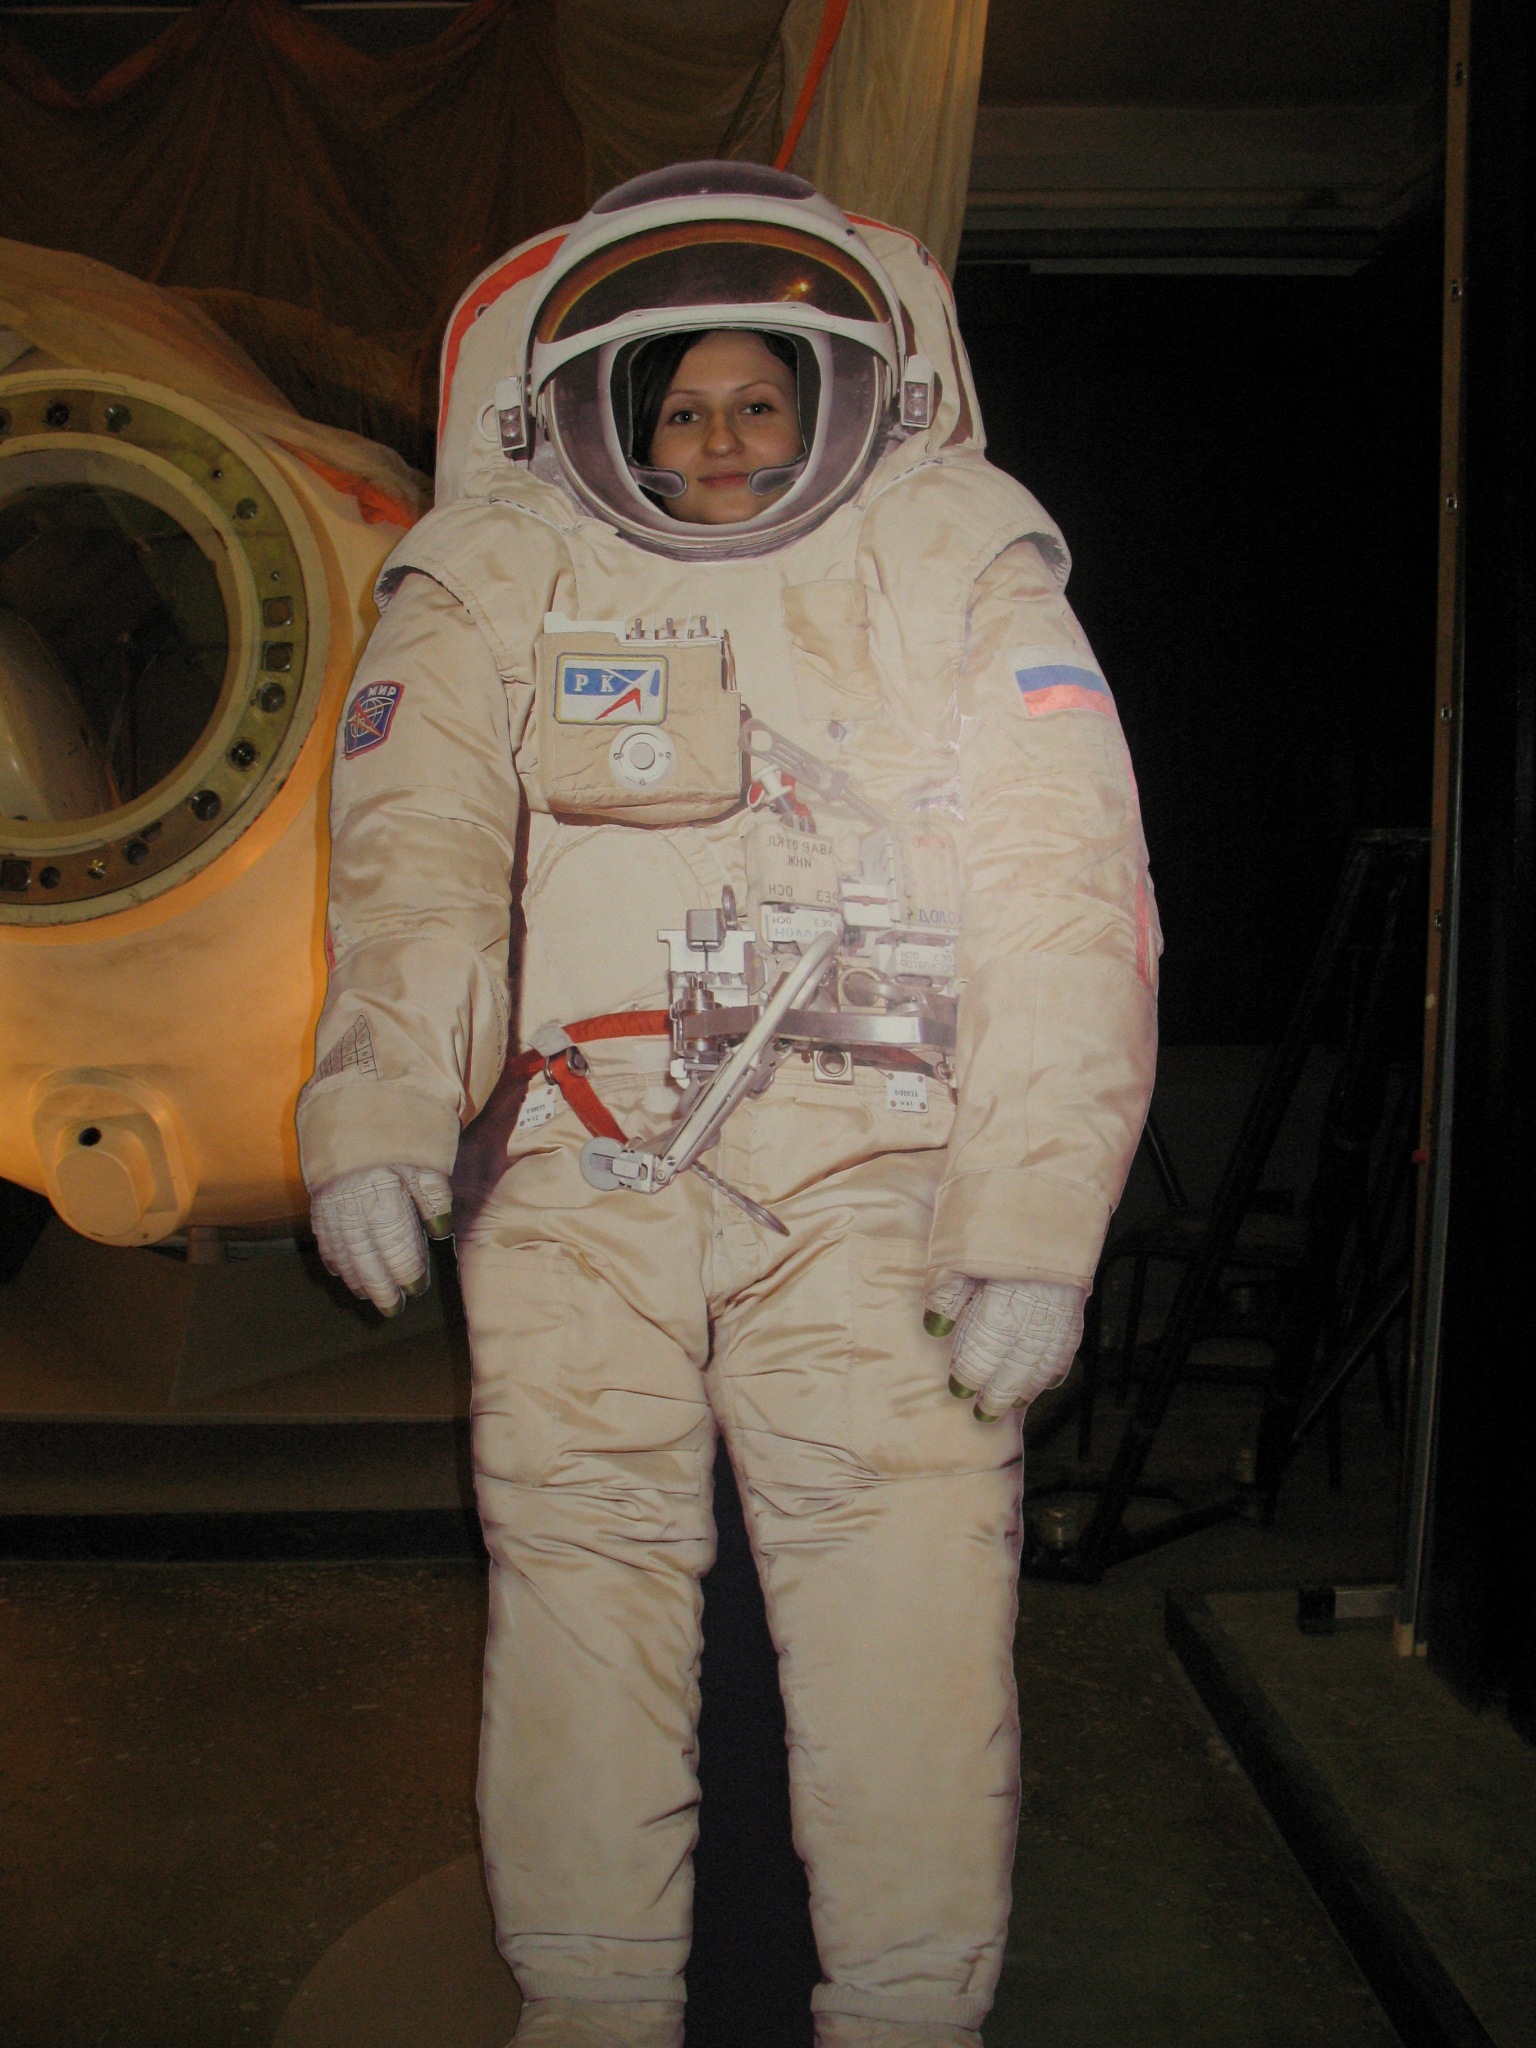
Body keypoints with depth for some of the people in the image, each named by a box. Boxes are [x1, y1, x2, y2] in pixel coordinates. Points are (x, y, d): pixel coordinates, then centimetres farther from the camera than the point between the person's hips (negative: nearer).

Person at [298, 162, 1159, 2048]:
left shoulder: (962, 569, 7)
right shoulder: (497, 578, 10)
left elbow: (1063, 901, 0)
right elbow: (417, 850, -1)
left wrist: (1033, 1216, -10)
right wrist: (379, 1102, -20)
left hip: (870, 1179, -1)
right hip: (576, 1168, 1)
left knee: (910, 1604, -3)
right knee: (577, 1573, 3)